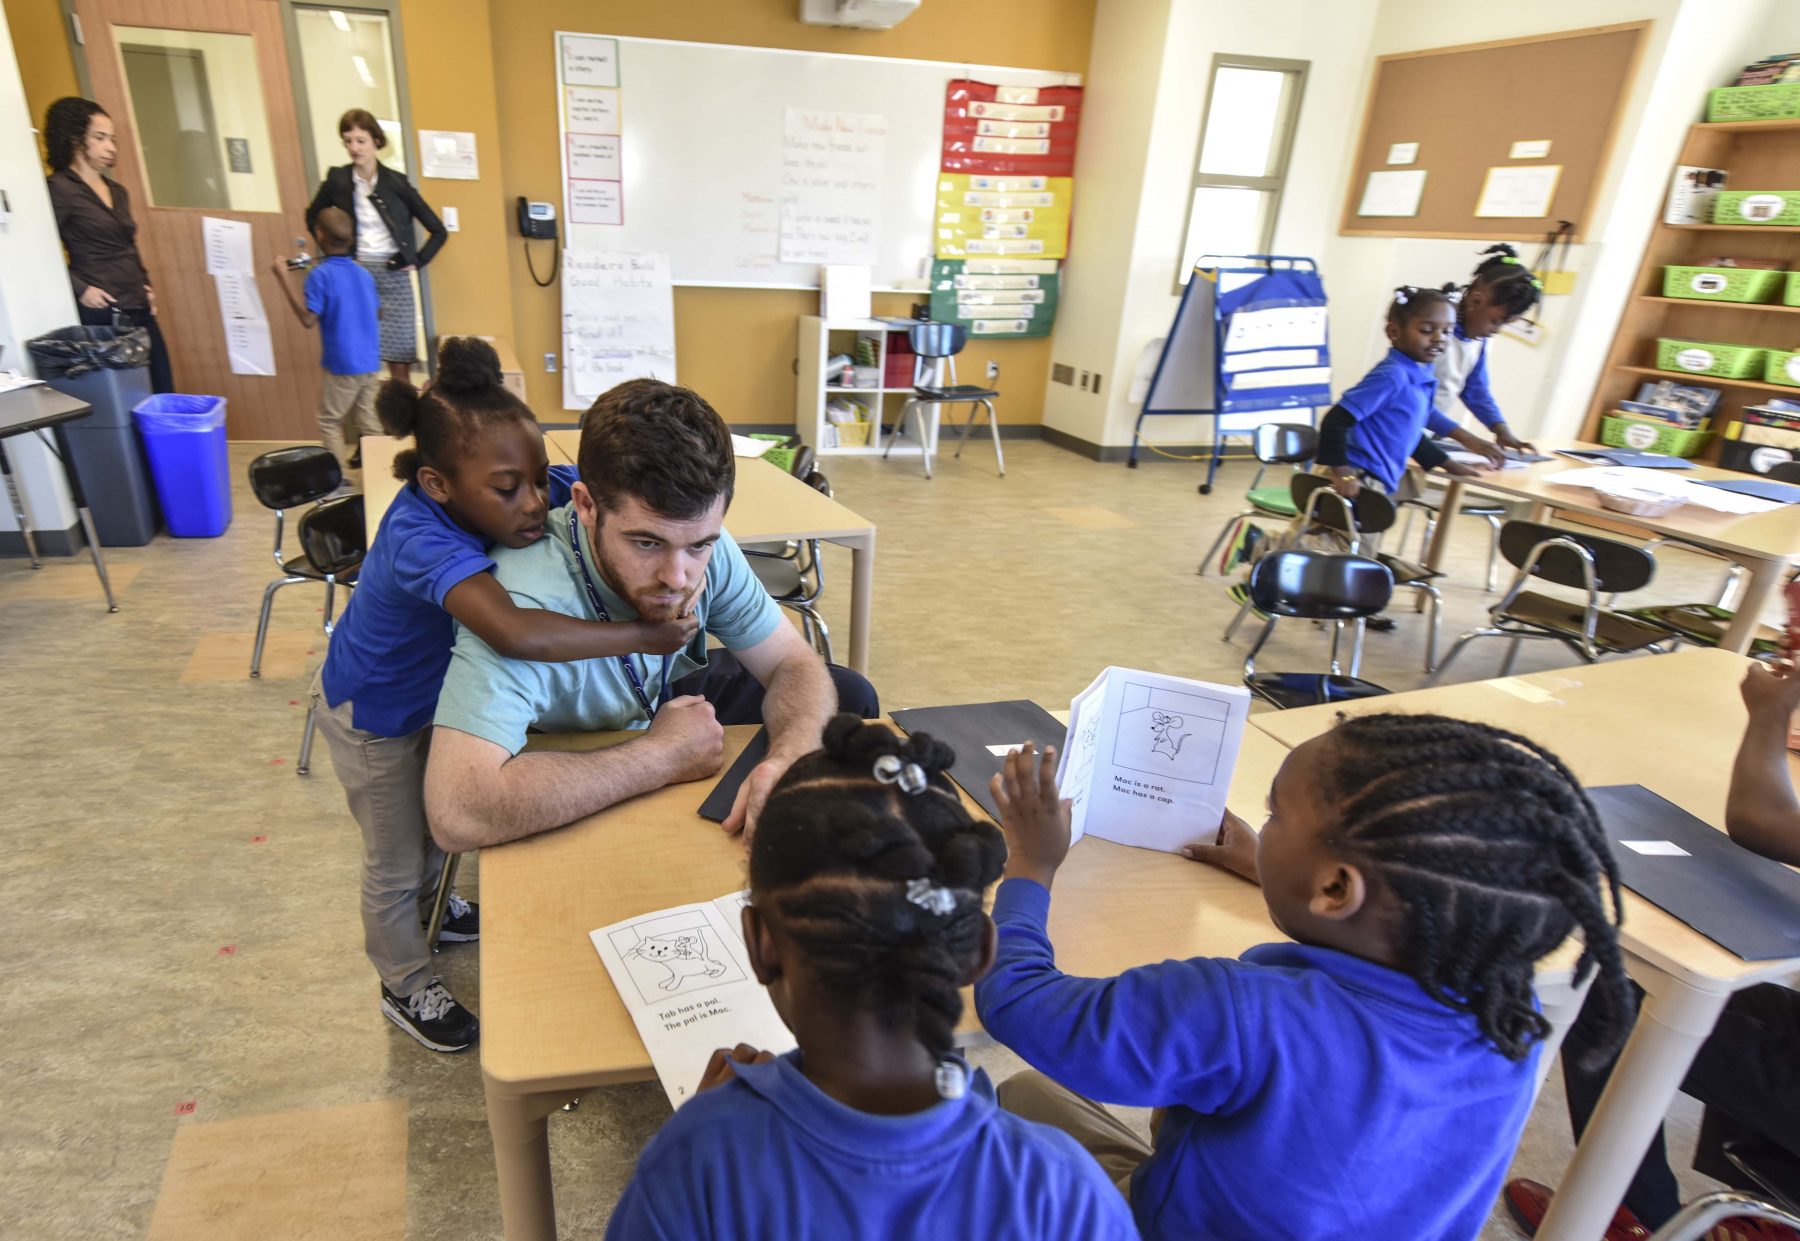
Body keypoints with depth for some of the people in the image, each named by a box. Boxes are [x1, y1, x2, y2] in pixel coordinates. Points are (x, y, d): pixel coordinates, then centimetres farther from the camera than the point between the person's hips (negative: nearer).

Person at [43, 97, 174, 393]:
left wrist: (145, 285, 13)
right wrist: (79, 288, -17)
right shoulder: (60, 189, -5)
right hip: (101, 315, -7)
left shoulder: (118, 191, 18)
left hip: (139, 311, 7)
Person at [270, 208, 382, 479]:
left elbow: (309, 320, -16)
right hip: (371, 363, 5)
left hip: (342, 364, -5)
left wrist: (283, 279, -13)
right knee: (370, 422, 10)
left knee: (329, 421, 7)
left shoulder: (320, 275, -11)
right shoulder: (364, 274, 6)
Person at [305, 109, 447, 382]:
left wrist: (417, 261, -2)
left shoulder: (396, 182, -2)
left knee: (399, 356, 0)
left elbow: (438, 230, 3)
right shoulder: (336, 180, 2)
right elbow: (312, 217, 18)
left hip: (393, 276, -1)